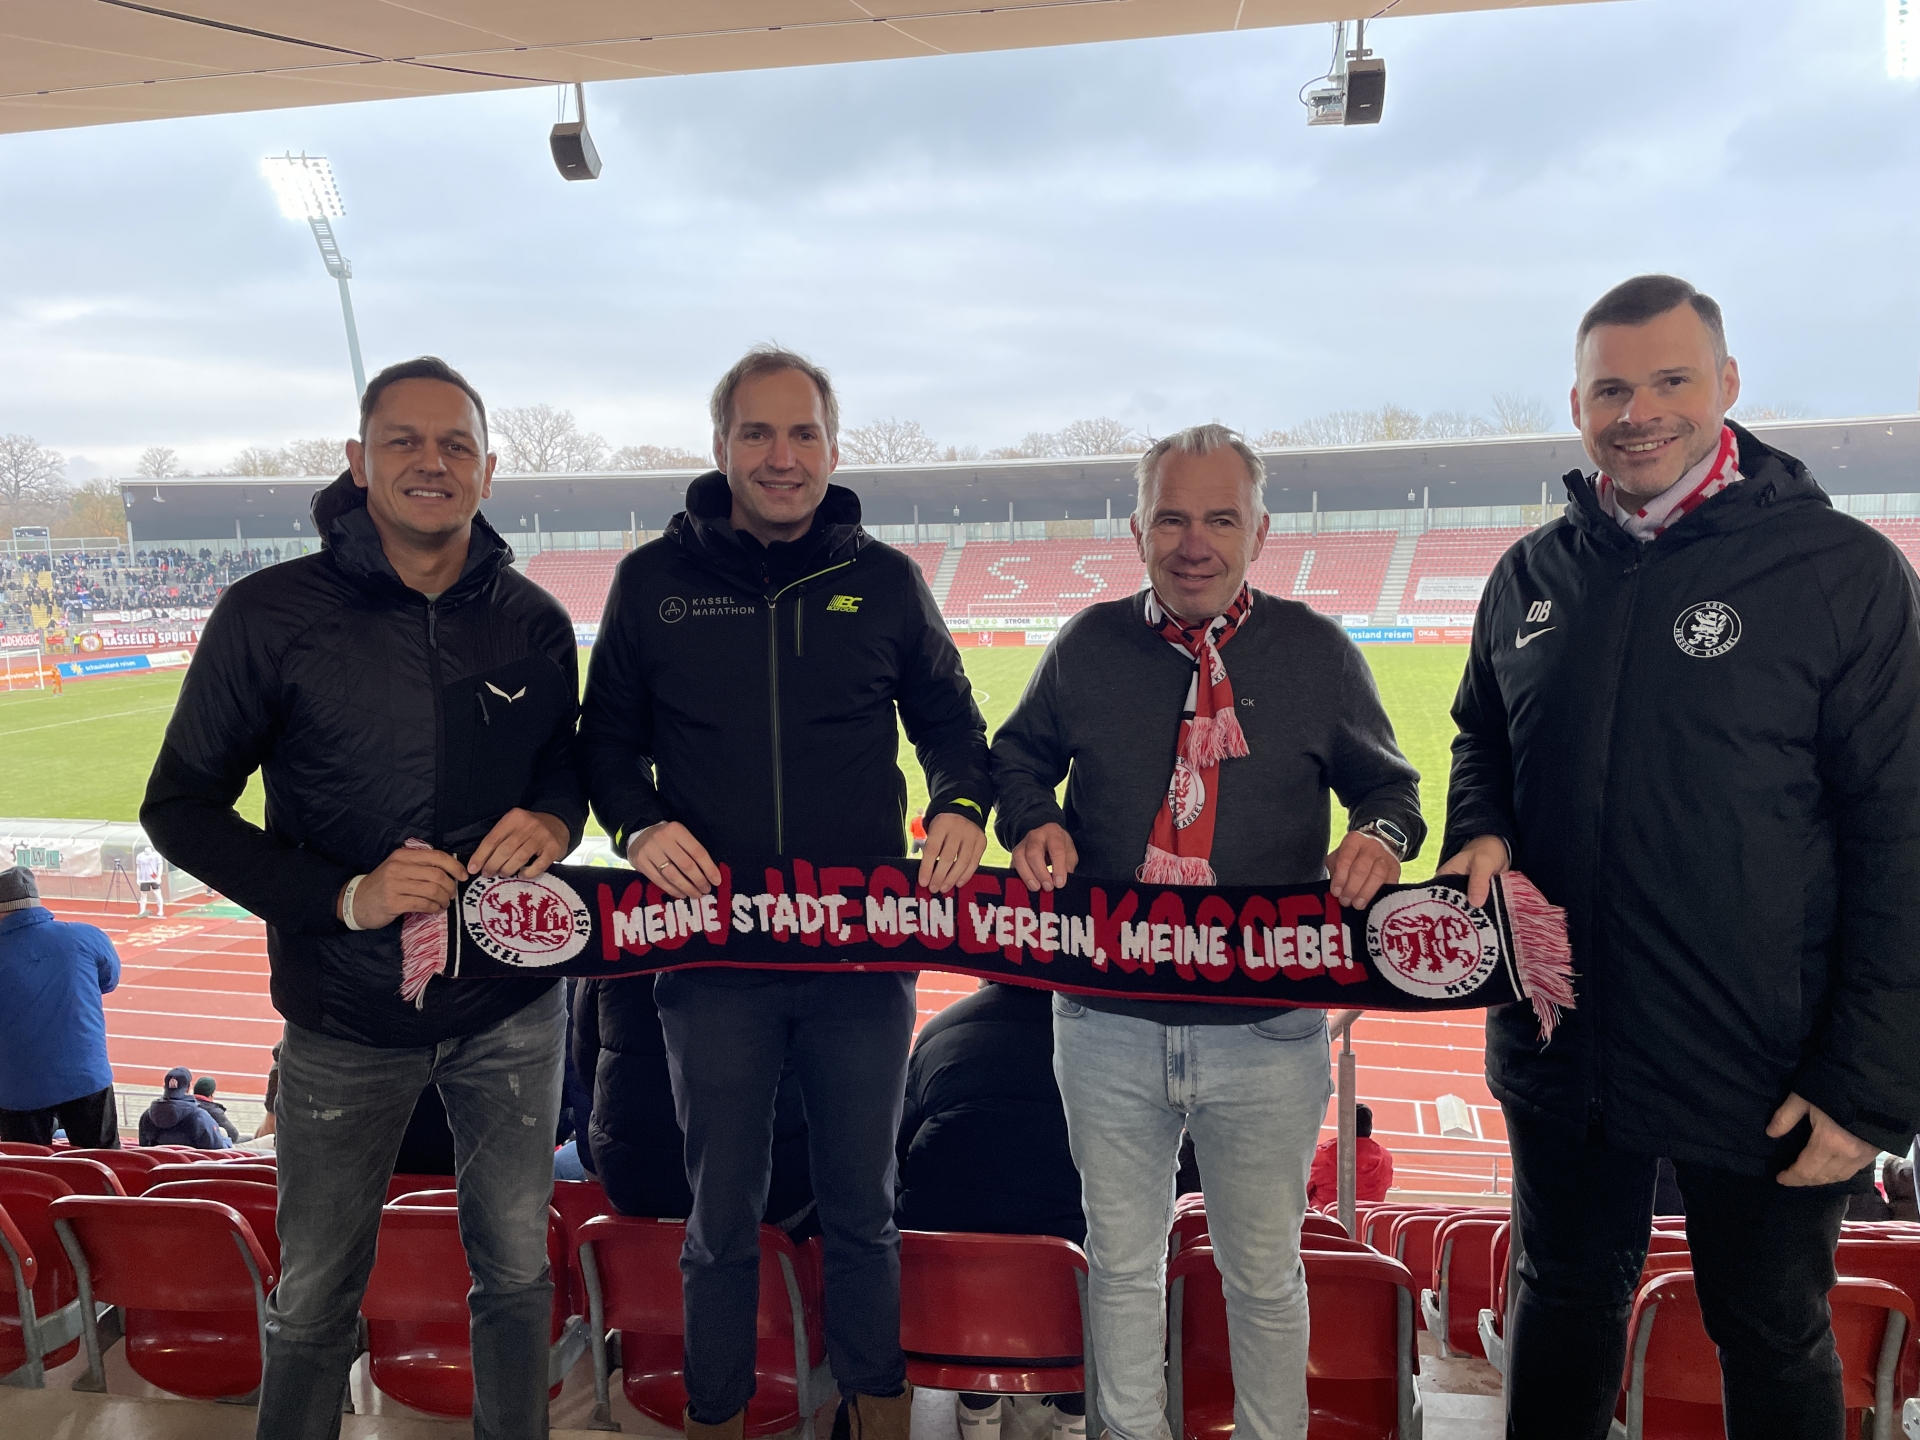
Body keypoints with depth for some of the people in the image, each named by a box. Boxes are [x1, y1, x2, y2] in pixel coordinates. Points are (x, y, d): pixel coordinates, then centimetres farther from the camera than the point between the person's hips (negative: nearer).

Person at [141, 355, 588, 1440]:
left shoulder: (534, 620, -1)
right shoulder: (273, 613, -9)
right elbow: (181, 807, -5)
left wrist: (554, 819, -11)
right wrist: (343, 895, -18)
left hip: (512, 1008, 2)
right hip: (347, 1020, -2)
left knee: (516, 1270, 16)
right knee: (315, 1298, 13)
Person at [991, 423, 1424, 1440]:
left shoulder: (1317, 652, -1)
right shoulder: (1088, 646, 1)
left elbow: (1386, 782, 9)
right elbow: (1019, 755, 15)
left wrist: (1380, 835, -14)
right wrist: (1034, 822, -7)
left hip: (1268, 1026, -1)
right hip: (1107, 1021, 2)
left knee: (1263, 1273, 16)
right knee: (1122, 1262, 18)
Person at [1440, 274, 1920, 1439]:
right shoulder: (1533, 577, 4)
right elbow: (1483, 741, 18)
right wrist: (1482, 833, -5)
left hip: (1765, 1079, -3)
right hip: (1559, 1048, 4)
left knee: (1774, 1340, 19)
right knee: (1564, 1301, 22)